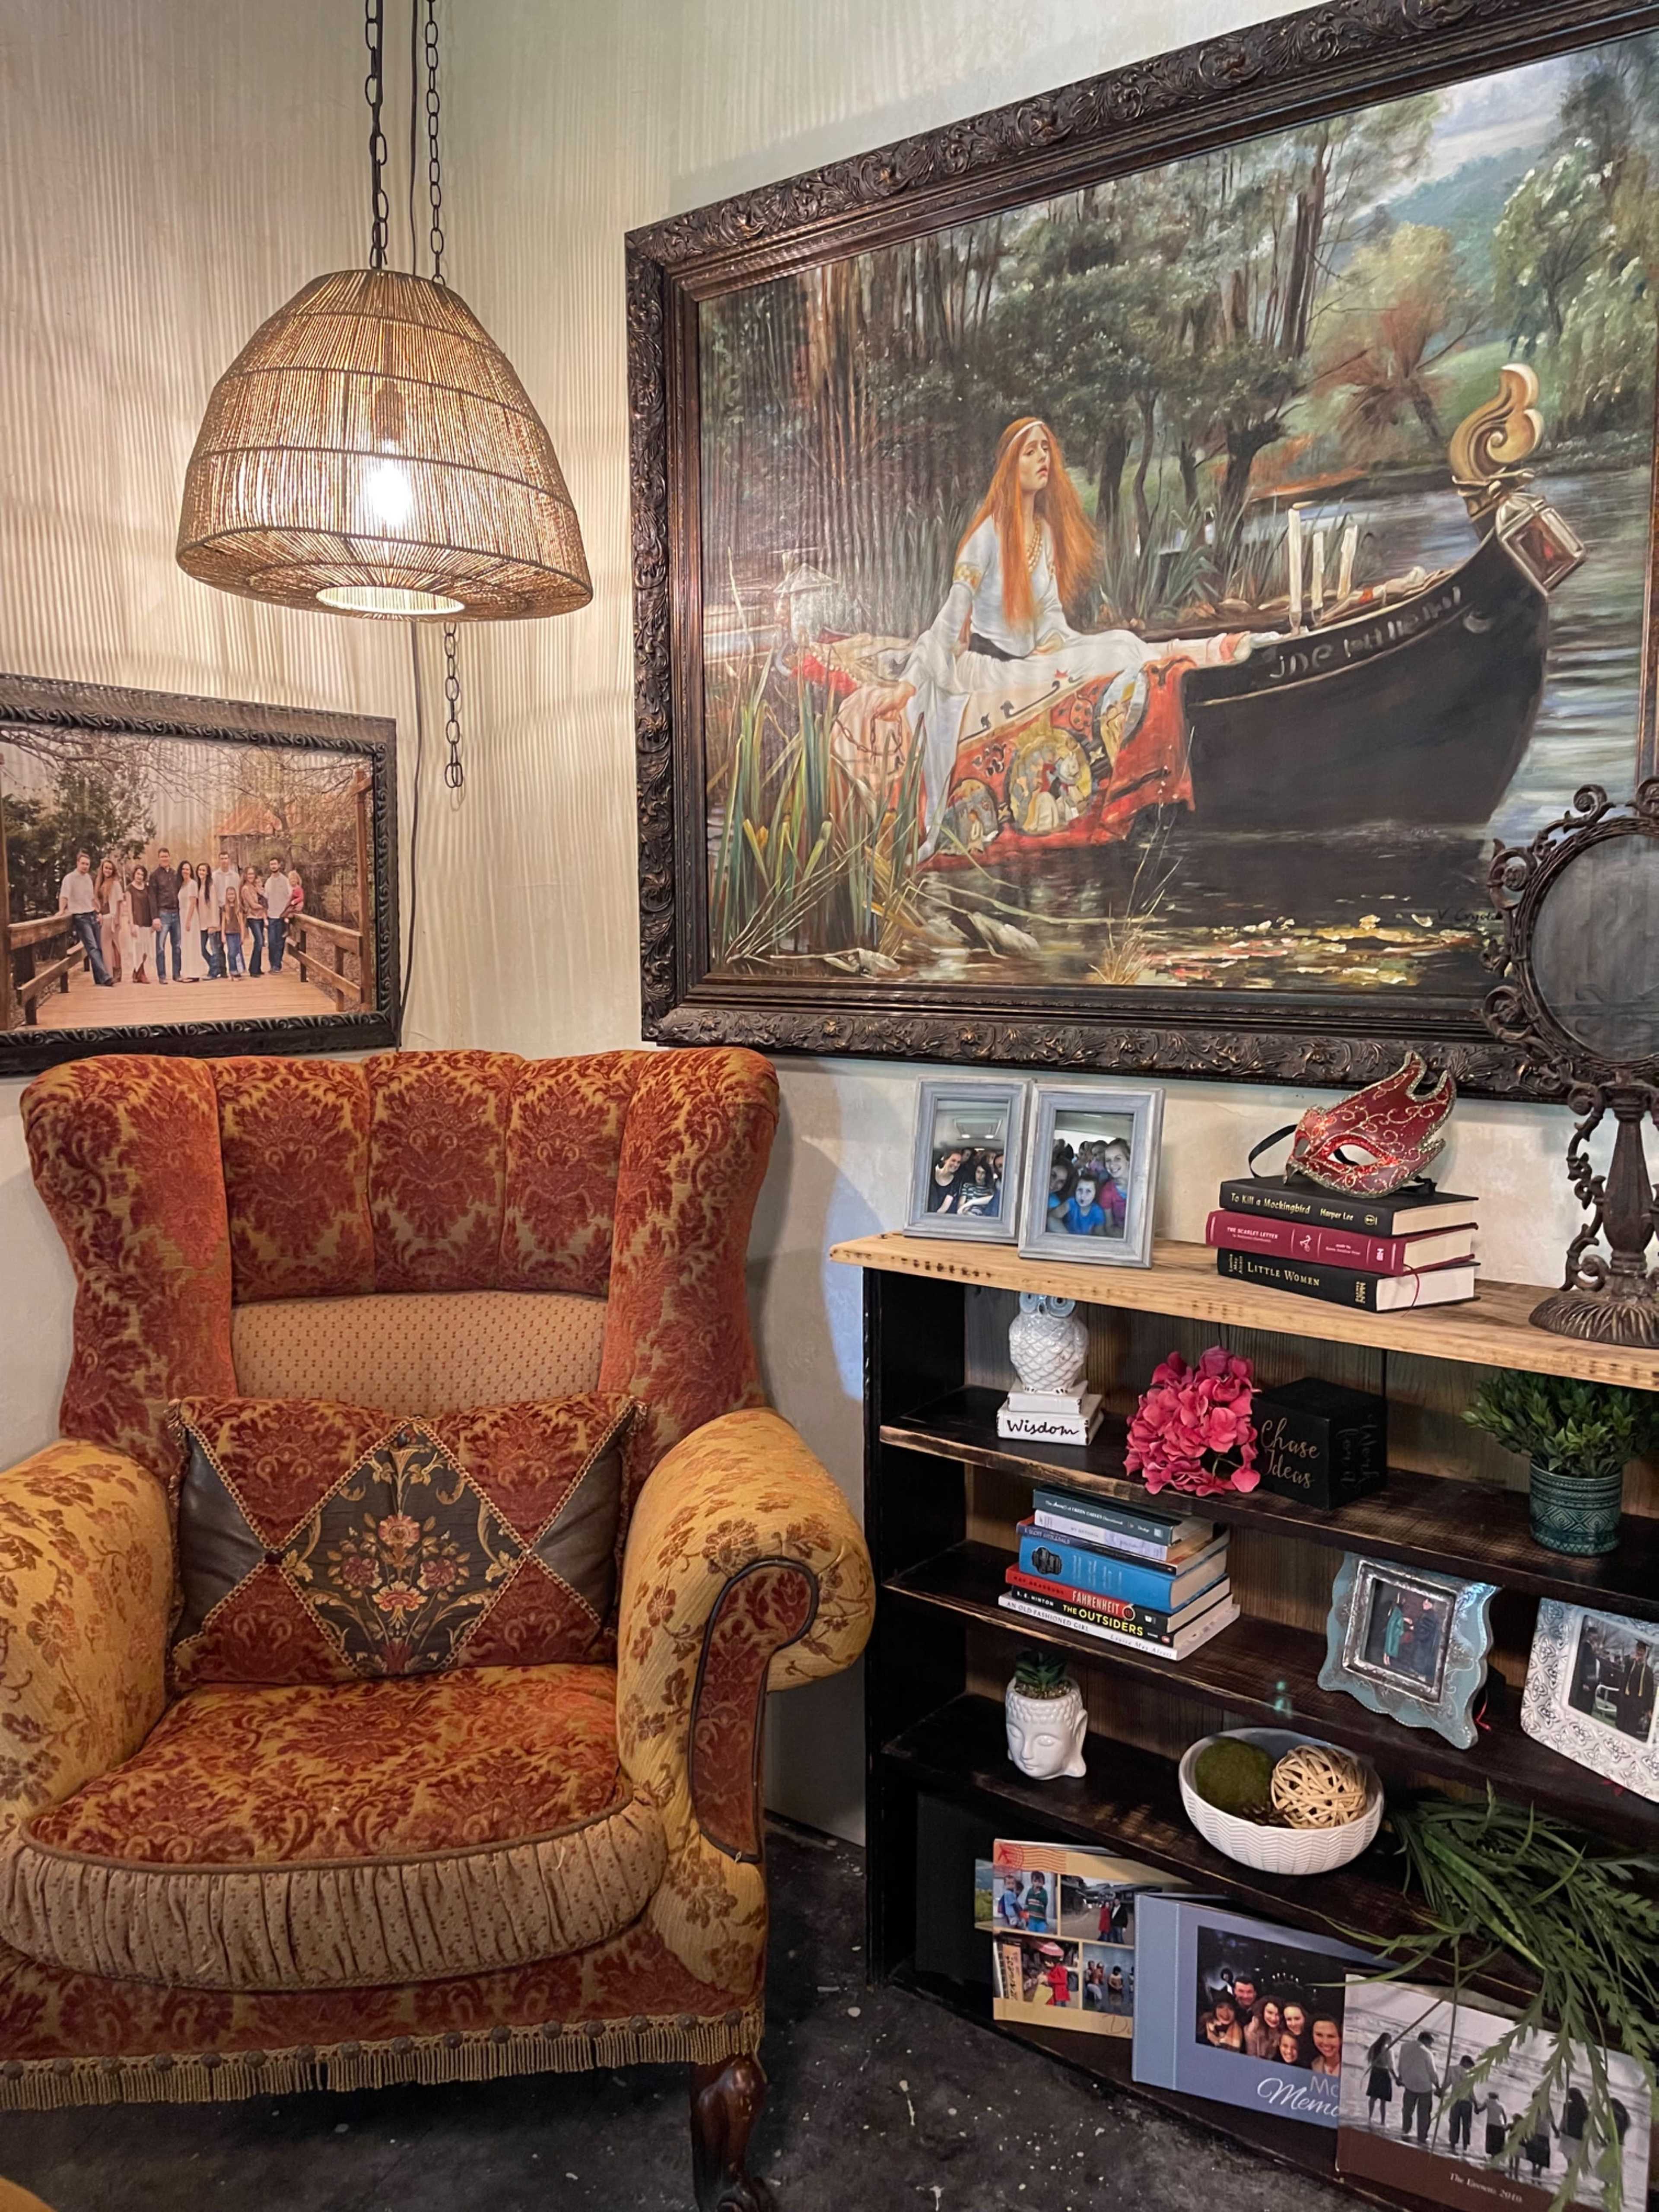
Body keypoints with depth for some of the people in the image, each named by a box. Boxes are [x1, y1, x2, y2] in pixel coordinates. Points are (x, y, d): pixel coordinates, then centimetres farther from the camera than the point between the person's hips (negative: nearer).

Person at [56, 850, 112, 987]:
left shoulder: (88, 878, 14)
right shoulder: (70, 878, -9)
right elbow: (64, 896, -20)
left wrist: (97, 911, 23)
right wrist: (62, 910, -33)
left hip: (92, 915, 8)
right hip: (80, 918, -7)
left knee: (98, 948, 8)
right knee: (92, 948, -14)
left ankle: (99, 979, 16)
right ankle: (106, 978, -23)